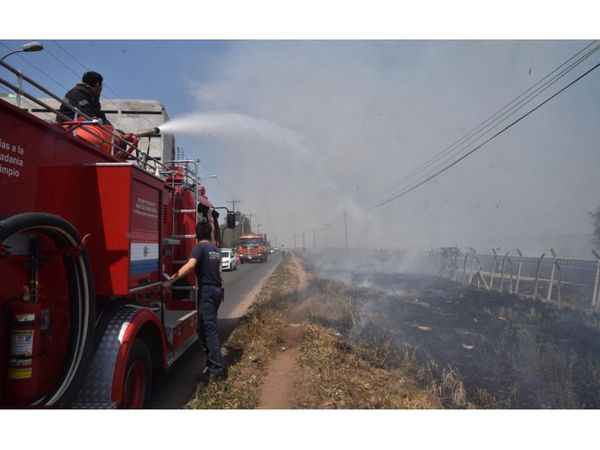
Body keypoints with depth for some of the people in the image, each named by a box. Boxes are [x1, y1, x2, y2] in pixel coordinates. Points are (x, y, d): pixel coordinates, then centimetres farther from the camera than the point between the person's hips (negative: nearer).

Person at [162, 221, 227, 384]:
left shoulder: (200, 247, -9)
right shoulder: (215, 249, 14)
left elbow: (190, 265, -28)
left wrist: (171, 280, -31)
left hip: (206, 291, -8)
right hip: (217, 290, 8)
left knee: (209, 329, -7)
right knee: (205, 327, 18)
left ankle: (217, 369, -7)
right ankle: (213, 360, 25)